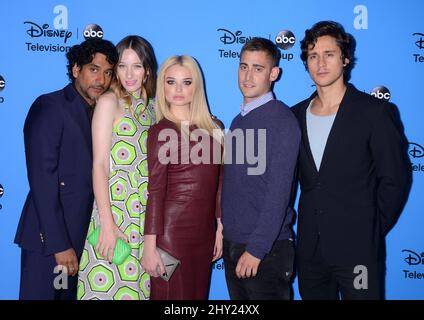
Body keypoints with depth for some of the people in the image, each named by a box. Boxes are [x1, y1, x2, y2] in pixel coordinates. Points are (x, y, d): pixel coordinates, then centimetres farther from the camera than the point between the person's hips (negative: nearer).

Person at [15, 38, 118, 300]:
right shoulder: (49, 107, -8)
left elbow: (91, 175, 11)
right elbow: (42, 179, -15)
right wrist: (59, 244, -18)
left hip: (83, 237, 6)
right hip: (48, 239, -6)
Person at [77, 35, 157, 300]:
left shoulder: (150, 106, 11)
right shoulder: (109, 102, -5)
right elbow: (99, 164, -11)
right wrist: (107, 224, -17)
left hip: (147, 216, 5)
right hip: (115, 212, -5)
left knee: (138, 284, 10)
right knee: (106, 286, 1)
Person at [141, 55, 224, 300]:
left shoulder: (213, 127, 7)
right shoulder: (161, 131, -7)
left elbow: (217, 185, 11)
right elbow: (155, 192, -10)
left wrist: (220, 227, 9)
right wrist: (150, 247, -12)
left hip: (205, 230, 5)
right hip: (172, 231, -5)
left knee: (198, 293, 16)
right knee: (173, 295, 5)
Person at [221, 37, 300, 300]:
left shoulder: (281, 119, -13)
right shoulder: (239, 120, 10)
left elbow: (278, 192, -18)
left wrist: (256, 249, -20)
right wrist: (226, 237, 9)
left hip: (267, 248, -7)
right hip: (232, 243, 7)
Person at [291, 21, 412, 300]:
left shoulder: (376, 112, -7)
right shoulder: (296, 115, 7)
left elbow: (395, 180, -6)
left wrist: (371, 231, -3)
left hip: (358, 248, -4)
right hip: (309, 246, 5)